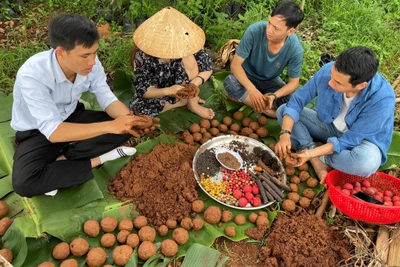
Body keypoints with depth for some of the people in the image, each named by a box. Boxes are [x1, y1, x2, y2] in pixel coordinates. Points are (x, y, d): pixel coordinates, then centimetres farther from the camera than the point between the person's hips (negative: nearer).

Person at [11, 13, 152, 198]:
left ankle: (62, 159, -12)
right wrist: (110, 126, -44)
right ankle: (96, 160, -14)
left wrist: (130, 119, -33)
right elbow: (53, 131, -37)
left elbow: (107, 99, -12)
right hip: (37, 132, -4)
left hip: (72, 118, 5)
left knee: (123, 128, -16)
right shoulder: (32, 75, -34)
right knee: (24, 182, -31)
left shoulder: (90, 64, -20)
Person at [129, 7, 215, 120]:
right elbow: (143, 90, -28)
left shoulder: (184, 46, -24)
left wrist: (194, 83, -39)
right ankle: (183, 101, -12)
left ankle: (192, 101, -13)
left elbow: (208, 69, -18)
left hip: (180, 85, 0)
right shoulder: (143, 56, -28)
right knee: (136, 105, -33)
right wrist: (167, 91, -47)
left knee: (189, 58, -29)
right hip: (159, 93, 0)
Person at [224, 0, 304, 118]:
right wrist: (252, 90, -39)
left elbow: (293, 82, -15)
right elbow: (235, 64, -25)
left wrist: (274, 95, -35)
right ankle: (265, 108, -13)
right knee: (230, 83, -34)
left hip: (270, 82, 1)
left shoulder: (295, 49, -26)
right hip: (247, 77, -1)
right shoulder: (254, 30, -30)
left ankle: (243, 98, -7)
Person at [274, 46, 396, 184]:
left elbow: (351, 140, -28)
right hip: (328, 125, 4)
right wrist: (285, 134, -30)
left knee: (366, 163, -39)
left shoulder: (382, 98, -33)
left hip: (362, 139, -3)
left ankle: (317, 158, -10)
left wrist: (311, 154, -36)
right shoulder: (327, 71, -25)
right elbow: (298, 99, -16)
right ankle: (318, 163, -22)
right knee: (283, 110, -13)